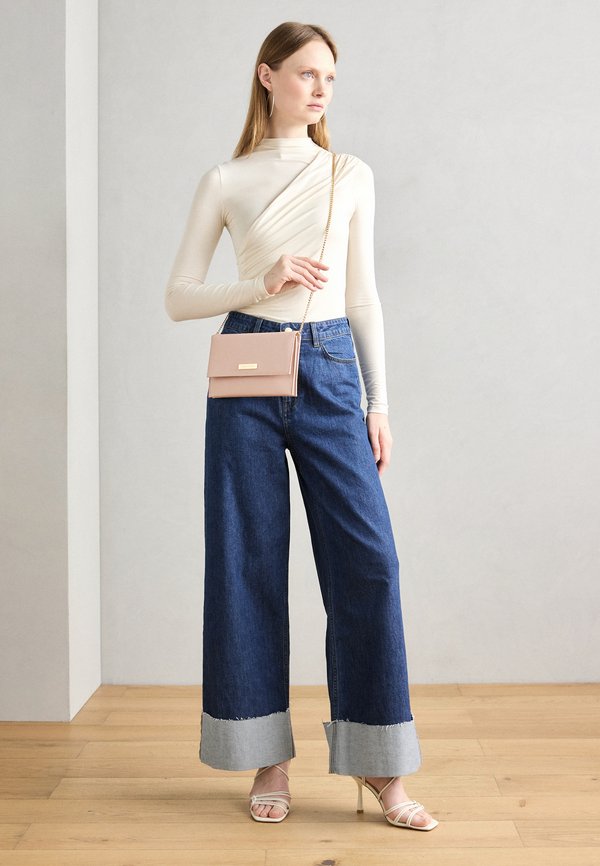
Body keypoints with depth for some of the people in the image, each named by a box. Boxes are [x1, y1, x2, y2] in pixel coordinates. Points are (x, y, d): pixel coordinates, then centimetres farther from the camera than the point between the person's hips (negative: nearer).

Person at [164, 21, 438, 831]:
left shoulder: (353, 176, 11)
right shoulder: (225, 181, 6)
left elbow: (364, 297, 11)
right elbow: (178, 297, 4)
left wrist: (379, 402, 5)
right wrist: (264, 284, -11)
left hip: (330, 372, 1)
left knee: (367, 559, -6)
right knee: (249, 562, 2)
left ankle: (380, 766, 7)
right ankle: (269, 758, 15)